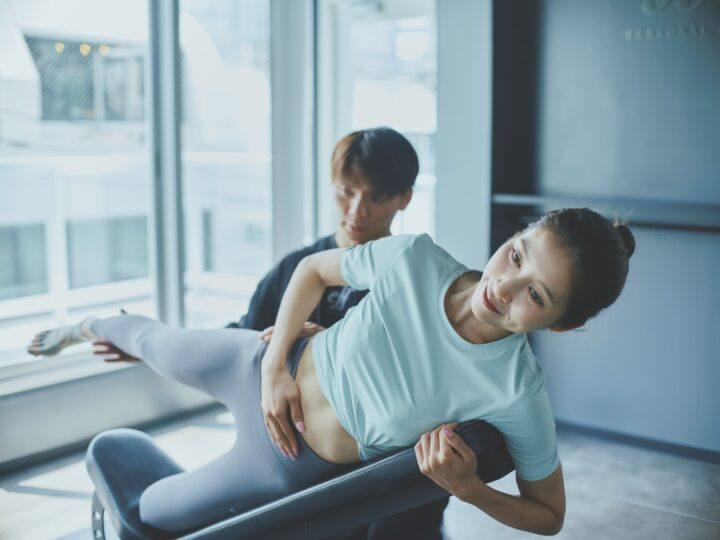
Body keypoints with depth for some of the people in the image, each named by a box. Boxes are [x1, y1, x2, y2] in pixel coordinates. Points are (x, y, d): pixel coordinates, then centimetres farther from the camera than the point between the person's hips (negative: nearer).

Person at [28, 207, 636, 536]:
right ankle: (94, 325, 68)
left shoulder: (518, 396, -30)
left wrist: (466, 487, -30)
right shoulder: (416, 259, -26)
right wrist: (275, 364, -12)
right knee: (155, 344, 31)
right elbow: (314, 268, -7)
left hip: (296, 467, -1)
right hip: (264, 370, 2)